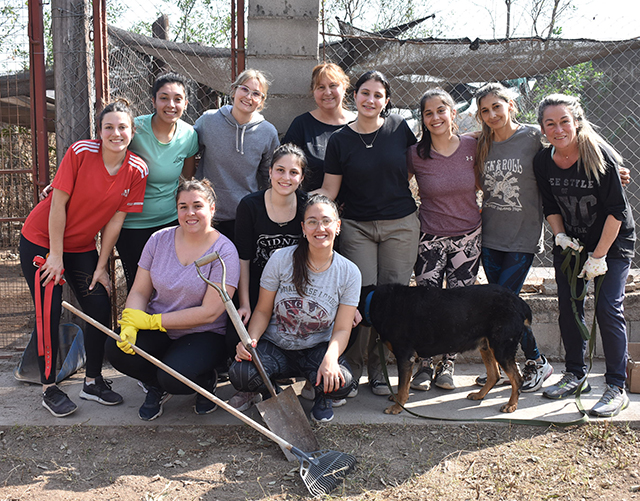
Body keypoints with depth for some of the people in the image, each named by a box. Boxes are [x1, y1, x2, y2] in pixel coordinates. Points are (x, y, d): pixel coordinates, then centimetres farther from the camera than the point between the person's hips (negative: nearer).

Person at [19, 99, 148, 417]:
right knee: (49, 313, -4)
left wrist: (101, 267, -3)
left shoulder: (137, 171, -10)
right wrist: (56, 255, -14)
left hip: (82, 245, 4)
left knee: (100, 309, 1)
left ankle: (93, 382, 19)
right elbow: (58, 203, -17)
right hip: (42, 239, -4)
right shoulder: (81, 152, -21)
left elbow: (115, 220, -6)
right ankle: (49, 389, 12)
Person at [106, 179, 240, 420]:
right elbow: (139, 292, 3)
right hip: (157, 331, 4)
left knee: (174, 377, -30)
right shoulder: (159, 240, 1)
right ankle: (156, 387, 9)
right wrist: (129, 324, -19)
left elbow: (209, 313, -18)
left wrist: (152, 321, -18)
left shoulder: (224, 252, -13)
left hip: (204, 336, -4)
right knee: (116, 349, -22)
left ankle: (207, 380, 8)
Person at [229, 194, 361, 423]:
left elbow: (342, 329, -8)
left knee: (342, 382, -32)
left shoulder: (349, 273, -7)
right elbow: (263, 311, -2)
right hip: (275, 346, 0)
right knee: (240, 374, -31)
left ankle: (322, 397, 9)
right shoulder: (281, 259, -9)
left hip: (317, 349, 0)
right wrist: (250, 339, -23)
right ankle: (272, 394, 8)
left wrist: (330, 357, -30)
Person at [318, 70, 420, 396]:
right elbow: (328, 191, 0)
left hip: (401, 225, 1)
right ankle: (351, 369, 10)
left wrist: (399, 189, 8)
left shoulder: (400, 128, 2)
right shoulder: (340, 140, 0)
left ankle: (380, 369, 18)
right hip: (357, 228, -1)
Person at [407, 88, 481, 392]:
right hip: (430, 238, -1)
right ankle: (425, 365, 14)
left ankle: (447, 365, 20)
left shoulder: (471, 146, -5)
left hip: (468, 237, 2)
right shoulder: (415, 154, -9)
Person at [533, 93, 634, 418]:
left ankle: (616, 388, -1)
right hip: (569, 243, 5)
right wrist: (560, 236, -9)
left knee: (608, 309, -11)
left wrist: (598, 256, -18)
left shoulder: (601, 156, -21)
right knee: (568, 307, 6)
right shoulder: (542, 162, -8)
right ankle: (575, 375, 23)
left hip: (613, 243, -5)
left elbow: (617, 210, -18)